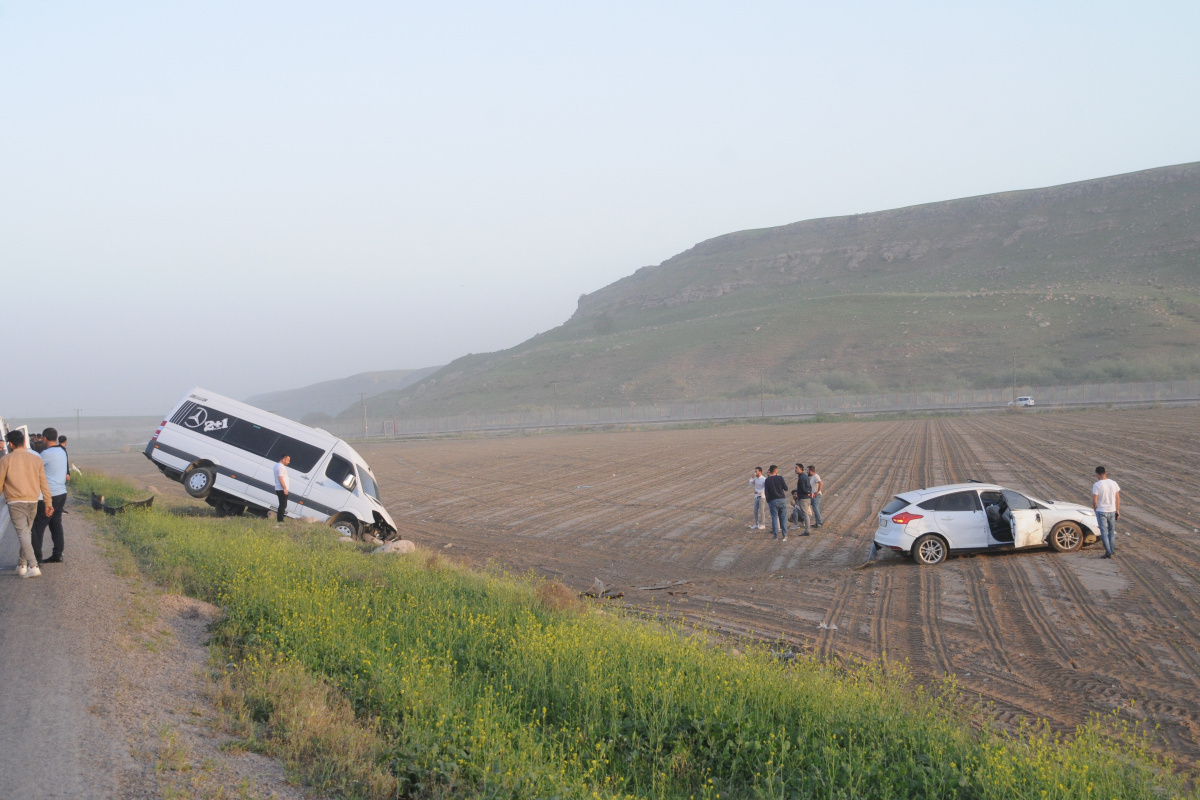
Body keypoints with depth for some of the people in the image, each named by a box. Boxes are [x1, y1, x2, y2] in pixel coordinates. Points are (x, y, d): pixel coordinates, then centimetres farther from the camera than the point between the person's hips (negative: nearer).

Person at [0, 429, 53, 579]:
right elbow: (43, 483, 5)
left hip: (15, 502, -4)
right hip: (33, 501, 4)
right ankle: (22, 564, 26)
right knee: (27, 532, 18)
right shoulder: (35, 458, 3)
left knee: (23, 533, -7)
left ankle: (33, 566, -19)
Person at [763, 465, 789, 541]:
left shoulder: (767, 480, -5)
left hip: (772, 500, -1)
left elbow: (766, 492, -5)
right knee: (783, 517, 7)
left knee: (774, 517, 4)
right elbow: (786, 488, -1)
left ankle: (775, 535, 3)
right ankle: (785, 535, 5)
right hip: (782, 499, 1)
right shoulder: (780, 478, -5)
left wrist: (768, 501, 5)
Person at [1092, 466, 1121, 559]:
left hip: (1101, 511, -4)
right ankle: (1112, 549, 25)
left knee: (1104, 532, 1)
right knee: (1111, 531, 19)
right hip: (1112, 511, 5)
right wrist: (1118, 511, 11)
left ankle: (1108, 552, -3)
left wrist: (1095, 507, 5)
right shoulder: (1113, 483, -1)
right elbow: (1118, 498, 4)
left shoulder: (1097, 485, -15)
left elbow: (1094, 500, -15)